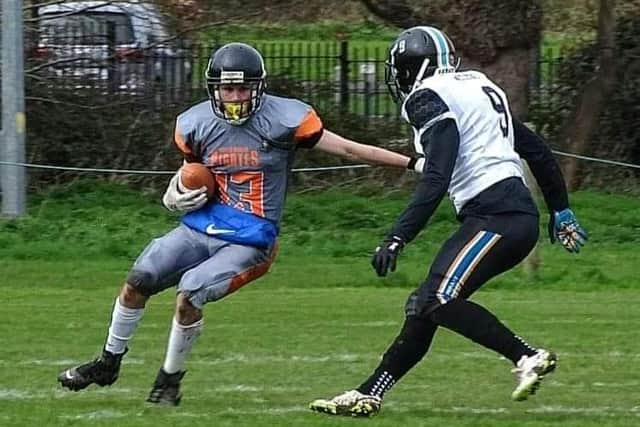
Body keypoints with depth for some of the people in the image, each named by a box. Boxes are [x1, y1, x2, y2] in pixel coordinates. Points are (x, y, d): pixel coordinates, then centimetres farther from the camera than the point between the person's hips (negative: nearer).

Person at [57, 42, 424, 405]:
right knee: (140, 279, -9)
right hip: (202, 228, 5)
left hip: (249, 242, -5)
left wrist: (413, 163, -10)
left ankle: (171, 378, -1)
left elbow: (348, 149, -8)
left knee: (190, 294, -23)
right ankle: (109, 363, 12)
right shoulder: (197, 124, 2)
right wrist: (178, 196, -3)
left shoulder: (283, 119, -12)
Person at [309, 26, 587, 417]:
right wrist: (561, 210, 32)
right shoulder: (479, 87, 21)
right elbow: (537, 150, 24)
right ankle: (369, 395, 11)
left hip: (497, 218, -10)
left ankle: (527, 357, -19)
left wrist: (397, 239, -22)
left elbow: (436, 180, -18)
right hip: (519, 216, 10)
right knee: (424, 307, 9)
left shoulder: (430, 99, -6)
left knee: (440, 301, -19)